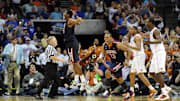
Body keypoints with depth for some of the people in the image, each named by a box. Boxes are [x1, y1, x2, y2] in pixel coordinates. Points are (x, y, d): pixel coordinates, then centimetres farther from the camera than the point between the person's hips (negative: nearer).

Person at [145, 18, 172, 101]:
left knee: (158, 73, -15)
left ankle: (164, 94, -15)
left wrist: (150, 42, -43)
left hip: (160, 53, -10)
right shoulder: (151, 32, 19)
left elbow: (159, 40, -31)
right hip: (155, 54, 10)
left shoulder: (155, 31, -12)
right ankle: (167, 88, 13)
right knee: (152, 73, 9)